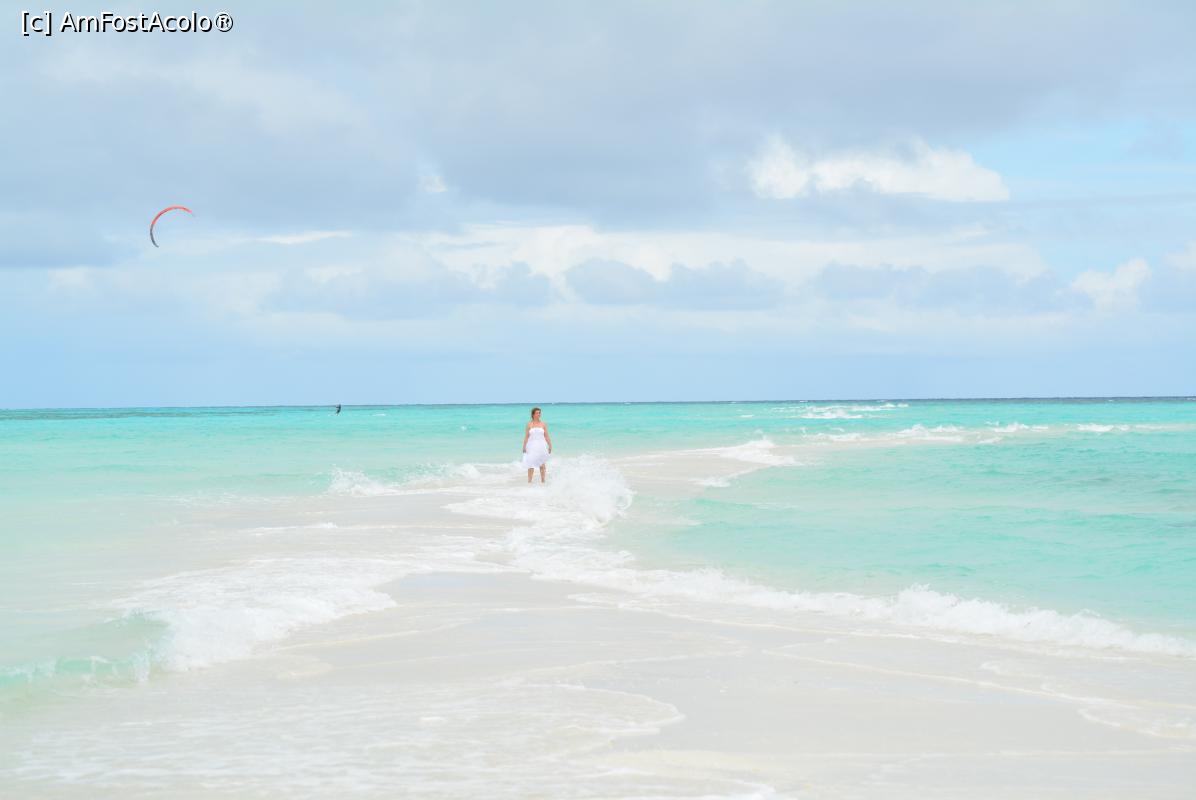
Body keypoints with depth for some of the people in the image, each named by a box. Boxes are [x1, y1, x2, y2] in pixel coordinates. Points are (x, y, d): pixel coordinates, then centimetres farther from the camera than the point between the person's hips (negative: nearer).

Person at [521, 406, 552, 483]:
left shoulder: (543, 424, 4)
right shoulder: (529, 424, 1)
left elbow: (546, 436, 5)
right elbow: (526, 436, 1)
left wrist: (550, 446, 1)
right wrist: (524, 447, -4)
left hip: (541, 446, 1)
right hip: (532, 447, -1)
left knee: (542, 464, 8)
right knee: (530, 464, -4)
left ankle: (542, 480, 16)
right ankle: (529, 481, 0)